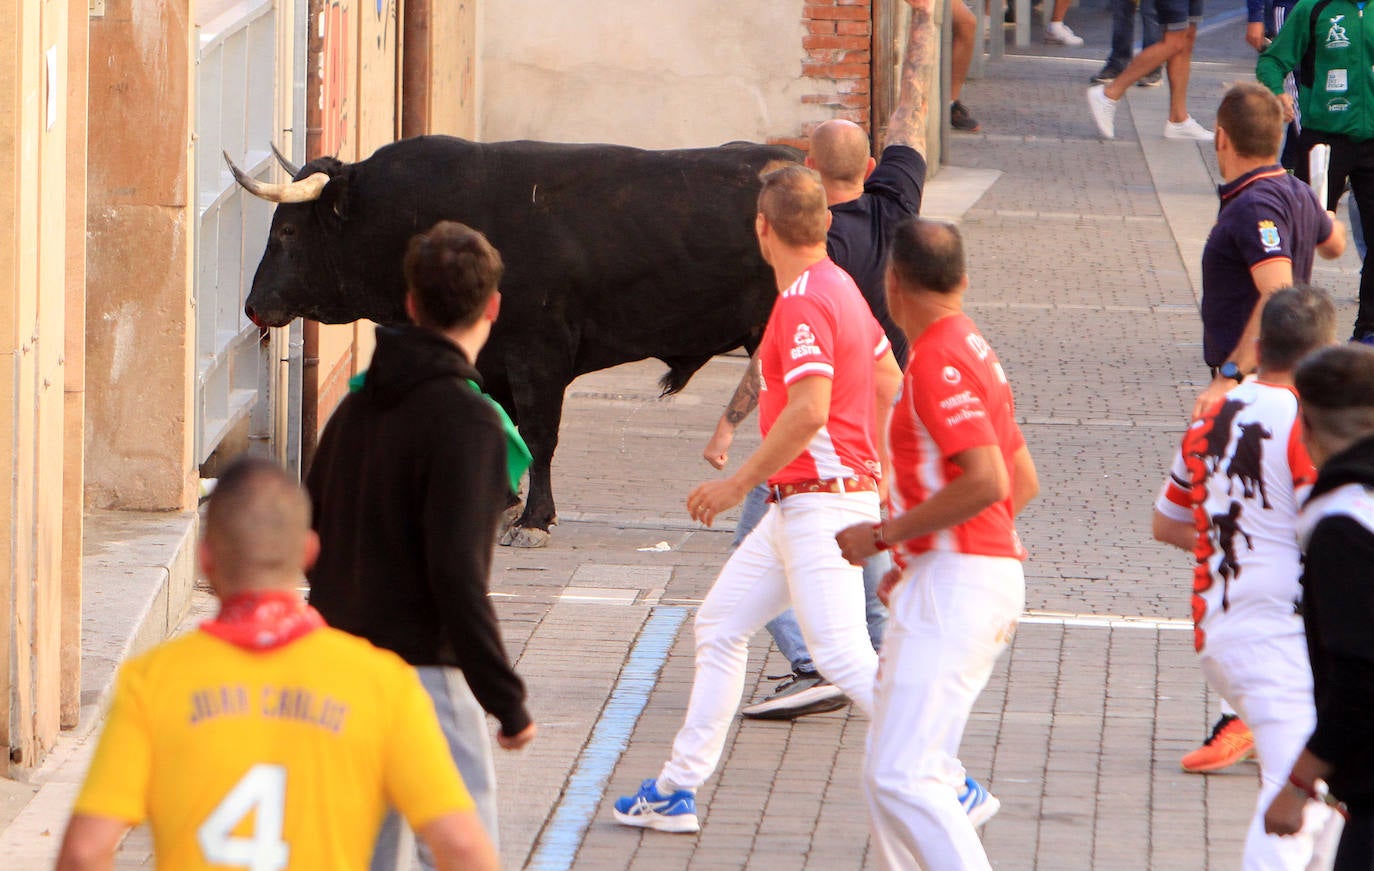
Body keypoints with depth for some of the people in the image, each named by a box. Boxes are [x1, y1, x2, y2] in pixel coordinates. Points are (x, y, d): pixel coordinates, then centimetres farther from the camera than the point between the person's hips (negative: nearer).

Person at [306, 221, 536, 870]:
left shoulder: (359, 404, 9)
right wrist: (506, 699, -17)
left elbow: (310, 536, 16)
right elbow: (457, 574, -21)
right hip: (421, 670, -8)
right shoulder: (465, 421, -16)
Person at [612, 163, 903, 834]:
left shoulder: (804, 301, -17)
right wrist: (869, 467, 30)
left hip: (820, 500, -11)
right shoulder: (839, 286, 13)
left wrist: (739, 483, -19)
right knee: (719, 625, 14)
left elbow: (810, 409, -26)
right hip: (797, 509, 11)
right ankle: (677, 792, 18)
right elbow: (888, 384, 20)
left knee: (843, 654, -15)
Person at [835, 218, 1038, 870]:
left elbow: (987, 482, -24)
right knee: (887, 771, 13)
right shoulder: (973, 350, 18)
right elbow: (1023, 480, 24)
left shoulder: (939, 362, -13)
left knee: (902, 775, -16)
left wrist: (886, 535, -15)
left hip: (954, 587, -10)